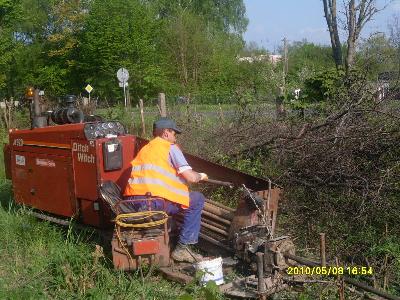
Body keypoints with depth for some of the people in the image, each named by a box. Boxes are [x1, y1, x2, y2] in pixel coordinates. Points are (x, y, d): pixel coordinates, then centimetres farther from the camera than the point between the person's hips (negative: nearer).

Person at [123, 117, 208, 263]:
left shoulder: (145, 149, 26)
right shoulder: (170, 148, 6)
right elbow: (191, 177, -2)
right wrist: (201, 176, 21)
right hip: (154, 200, -8)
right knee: (198, 199, 10)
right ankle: (183, 247, 6)